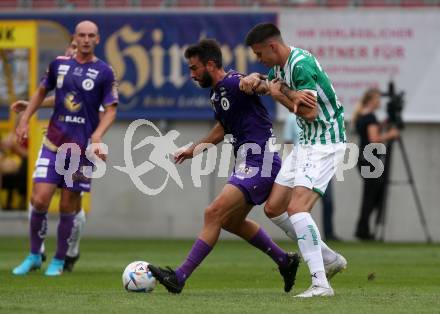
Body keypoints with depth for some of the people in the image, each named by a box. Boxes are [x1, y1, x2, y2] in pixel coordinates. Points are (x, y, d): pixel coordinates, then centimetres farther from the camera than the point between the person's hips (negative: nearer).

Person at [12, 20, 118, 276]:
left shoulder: (104, 72, -2)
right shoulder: (59, 64, 7)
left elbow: (111, 110, -2)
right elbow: (42, 92, 22)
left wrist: (97, 136, -17)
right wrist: (25, 120, 13)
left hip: (81, 147, -2)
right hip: (54, 142, 2)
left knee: (68, 207, 1)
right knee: (39, 200, -8)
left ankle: (59, 261, 16)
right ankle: (34, 256, 9)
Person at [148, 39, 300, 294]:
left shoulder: (235, 83, -16)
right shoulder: (216, 92, 14)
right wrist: (195, 148, 34)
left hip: (258, 163, -11)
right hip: (248, 162, 11)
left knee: (214, 213, -15)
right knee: (232, 221, 22)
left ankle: (179, 277, -16)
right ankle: (285, 261, 32)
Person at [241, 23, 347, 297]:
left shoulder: (302, 64, -21)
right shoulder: (281, 64, 8)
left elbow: (309, 112, -27)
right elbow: (269, 82, 23)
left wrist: (279, 94, -13)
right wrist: (254, 79, -1)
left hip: (326, 144, -10)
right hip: (306, 143, 10)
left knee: (297, 208, -22)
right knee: (274, 208, 9)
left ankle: (321, 284, -24)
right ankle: (330, 259, 19)